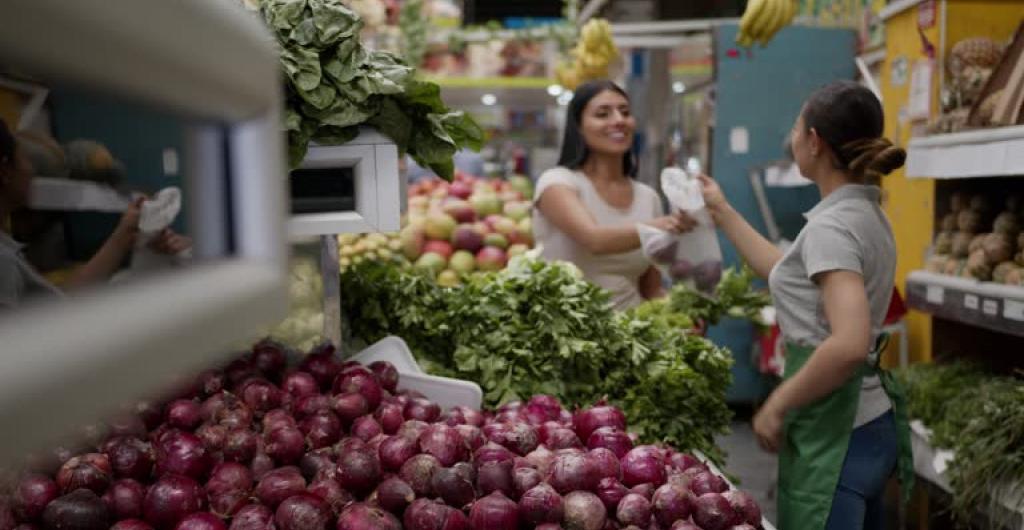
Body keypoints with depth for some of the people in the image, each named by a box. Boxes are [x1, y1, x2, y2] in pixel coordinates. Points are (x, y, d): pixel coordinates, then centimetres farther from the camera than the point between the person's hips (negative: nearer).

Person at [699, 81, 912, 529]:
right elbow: (790, 273, 23)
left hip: (836, 427, -10)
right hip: (865, 419, 10)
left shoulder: (831, 225, -20)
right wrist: (723, 214, 26)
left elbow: (849, 345, -32)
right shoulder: (864, 213, 9)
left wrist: (778, 405, -20)